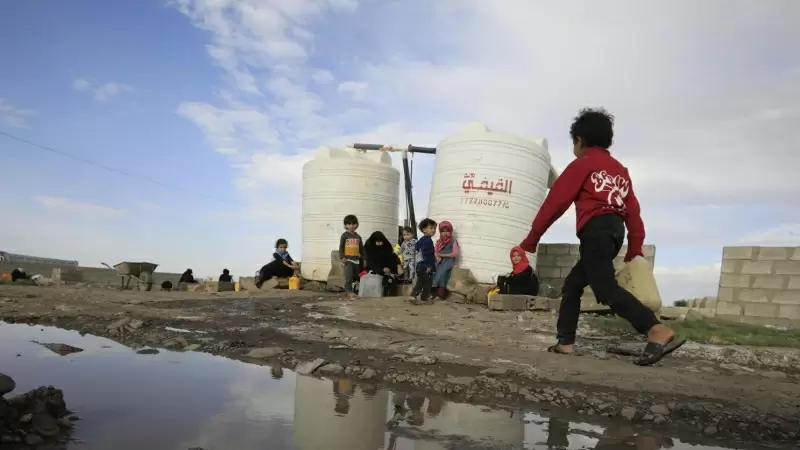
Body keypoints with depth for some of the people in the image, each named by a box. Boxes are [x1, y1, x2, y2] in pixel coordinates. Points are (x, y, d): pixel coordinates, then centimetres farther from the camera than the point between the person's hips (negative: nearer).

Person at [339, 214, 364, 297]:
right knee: (349, 276, -14)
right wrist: (342, 257, -14)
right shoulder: (345, 235, 1)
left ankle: (353, 291, 15)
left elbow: (361, 248, 16)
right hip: (348, 259, -5)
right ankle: (349, 291, -9)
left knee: (355, 277, 7)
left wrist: (363, 259, 12)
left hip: (356, 259, 5)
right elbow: (341, 247, -3)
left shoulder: (358, 236, 13)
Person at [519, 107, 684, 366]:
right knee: (573, 284, 15)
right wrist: (635, 251, 17)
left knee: (606, 289, -17)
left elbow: (554, 203, 0)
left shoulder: (581, 165, 4)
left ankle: (659, 331, -32)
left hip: (596, 231, -8)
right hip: (615, 231, 8)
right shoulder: (620, 170, 25)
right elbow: (633, 212, 17)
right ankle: (565, 343, 13)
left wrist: (531, 240, 4)